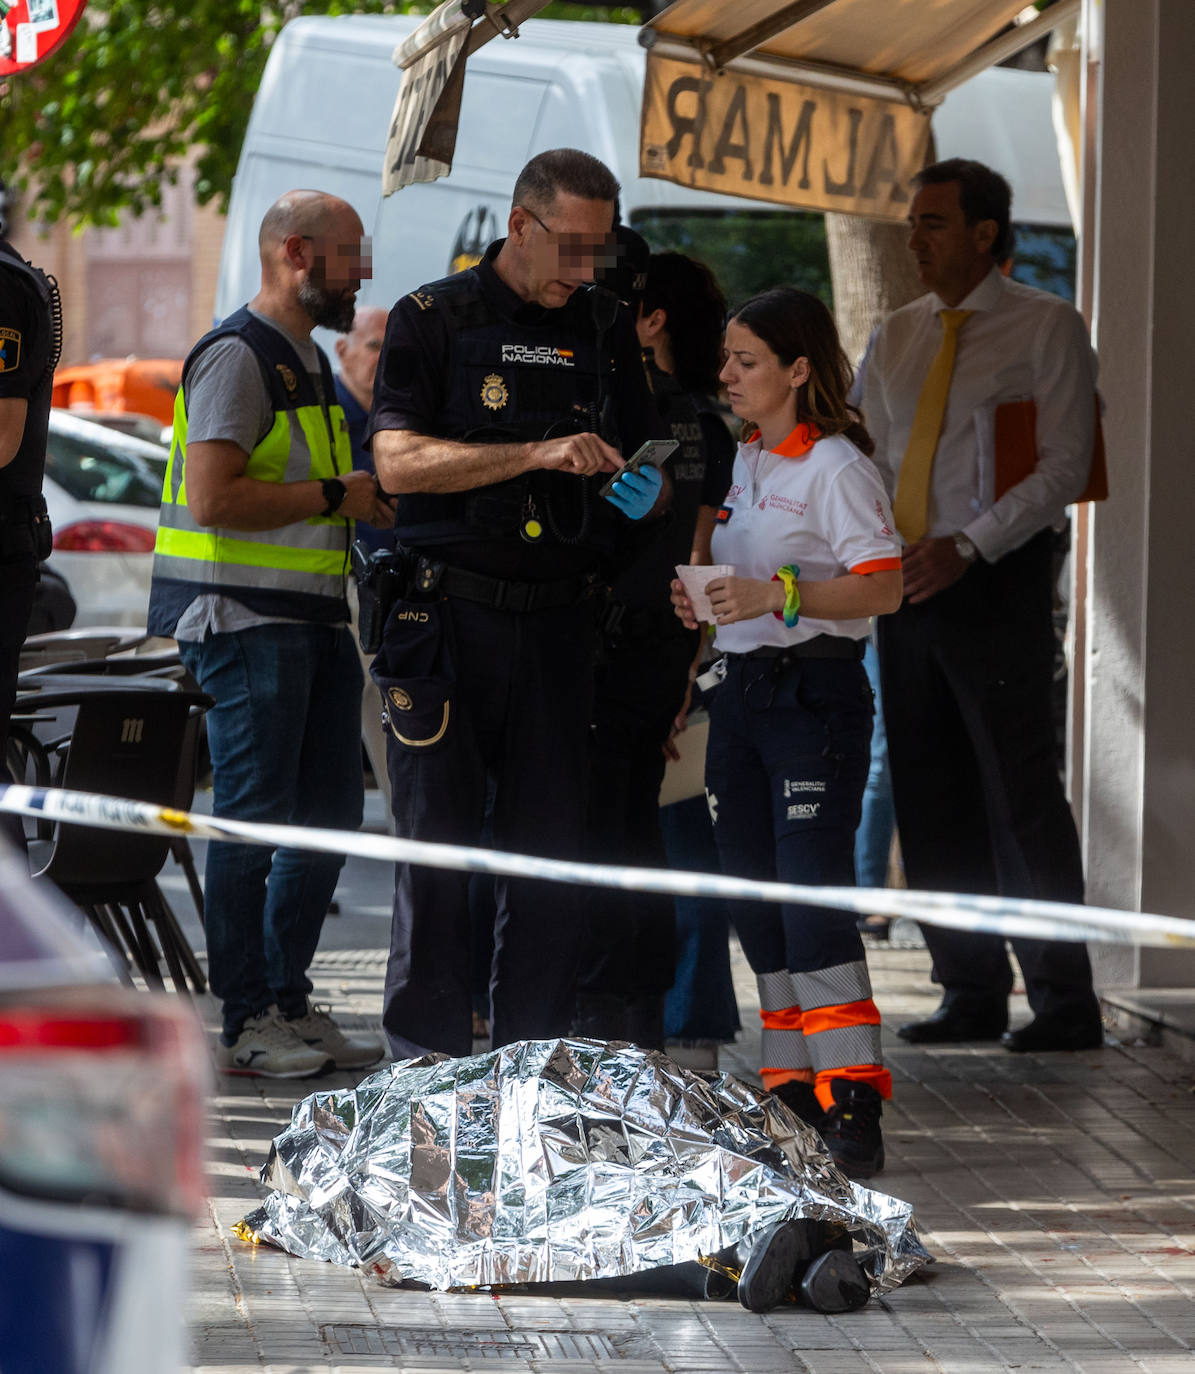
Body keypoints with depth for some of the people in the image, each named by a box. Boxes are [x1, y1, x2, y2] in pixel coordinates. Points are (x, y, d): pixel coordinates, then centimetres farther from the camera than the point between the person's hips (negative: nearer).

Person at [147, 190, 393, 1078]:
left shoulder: (310, 361, 20)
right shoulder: (238, 356, -11)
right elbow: (215, 497, -21)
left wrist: (368, 498, 12)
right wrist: (336, 496, -16)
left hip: (313, 617, 10)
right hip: (246, 619, -10)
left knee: (331, 812, 10)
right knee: (251, 820, -7)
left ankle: (290, 1002, 18)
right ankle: (245, 1023, -3)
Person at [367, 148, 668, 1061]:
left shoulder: (607, 329, 13)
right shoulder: (435, 319, 0)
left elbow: (653, 464, 18)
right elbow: (398, 462, -12)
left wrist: (648, 494, -8)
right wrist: (538, 454, -21)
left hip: (559, 621, 4)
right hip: (449, 616, -4)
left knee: (554, 849, 3)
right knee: (438, 846, -2)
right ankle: (427, 1063, 4)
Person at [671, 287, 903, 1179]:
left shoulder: (835, 468, -9)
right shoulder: (747, 462, 15)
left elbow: (884, 589, -16)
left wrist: (777, 595, -24)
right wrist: (703, 598, 6)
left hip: (816, 693, -9)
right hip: (743, 689, 9)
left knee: (814, 889, -14)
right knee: (755, 892, 7)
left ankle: (851, 1104, -16)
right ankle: (792, 1085, 13)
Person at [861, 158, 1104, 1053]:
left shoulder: (1046, 327, -3)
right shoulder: (898, 337, 15)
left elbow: (1063, 465, -10)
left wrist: (967, 546, -18)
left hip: (998, 582, -6)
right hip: (909, 581, 6)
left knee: (1021, 794, -6)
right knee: (930, 800, 7)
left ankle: (1065, 1003, -1)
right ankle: (972, 995, 16)